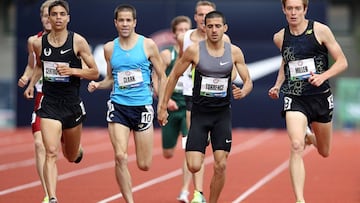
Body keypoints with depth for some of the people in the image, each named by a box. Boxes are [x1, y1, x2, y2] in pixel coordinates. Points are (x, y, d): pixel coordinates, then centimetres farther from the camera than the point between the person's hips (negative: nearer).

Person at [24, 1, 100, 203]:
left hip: (72, 104, 0)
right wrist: (32, 84, 9)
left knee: (72, 157, 18)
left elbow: (95, 73, -4)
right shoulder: (39, 43, 0)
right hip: (49, 104, 0)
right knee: (51, 152, -18)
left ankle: (71, 144, 55)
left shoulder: (78, 41, -8)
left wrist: (72, 71, -19)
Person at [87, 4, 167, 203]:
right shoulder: (109, 48, 6)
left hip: (143, 106, -1)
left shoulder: (148, 45, -1)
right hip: (118, 106, 1)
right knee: (120, 157, -16)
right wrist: (98, 85, -3)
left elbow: (162, 77, 5)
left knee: (144, 165, 4)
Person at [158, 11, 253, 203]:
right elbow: (174, 76, 2)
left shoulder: (234, 52, -2)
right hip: (199, 113, -1)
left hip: (222, 113, 1)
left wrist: (243, 91, -20)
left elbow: (248, 81, 4)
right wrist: (163, 106, 2)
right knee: (194, 166, -11)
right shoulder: (194, 50, -8)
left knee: (220, 166, -5)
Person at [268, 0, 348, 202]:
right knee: (296, 147, -22)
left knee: (324, 152, 17)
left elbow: (342, 62, -4)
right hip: (295, 99, 0)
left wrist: (323, 76, -21)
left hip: (321, 97, 0)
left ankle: (310, 136, 54)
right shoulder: (280, 38, 3)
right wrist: (278, 85, 9)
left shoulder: (320, 30, -7)